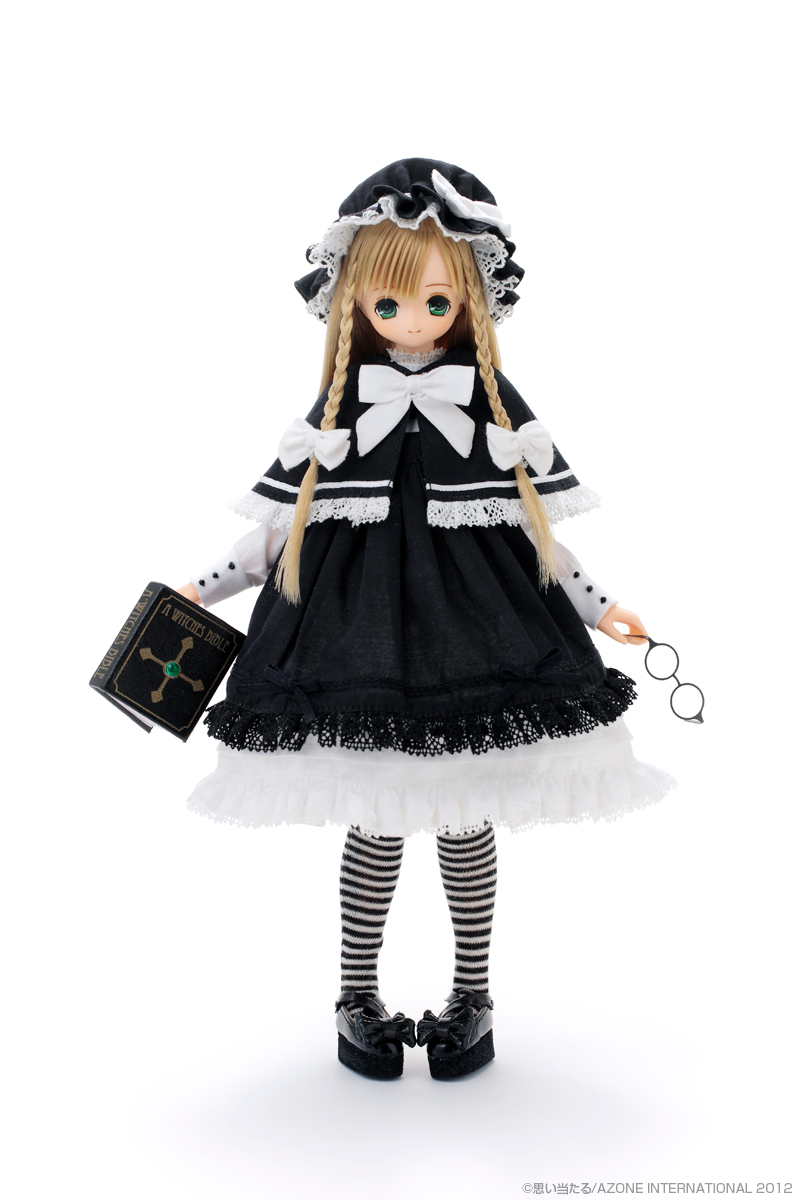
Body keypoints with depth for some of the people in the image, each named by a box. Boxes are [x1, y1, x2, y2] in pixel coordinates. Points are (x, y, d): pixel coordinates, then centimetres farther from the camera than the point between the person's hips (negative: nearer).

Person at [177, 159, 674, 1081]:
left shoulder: (493, 403, 4)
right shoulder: (339, 405, 4)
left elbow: (533, 523, 8)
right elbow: (281, 523, 8)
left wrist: (597, 608, 7)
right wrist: (206, 588, 5)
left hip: (474, 620, 1)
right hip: (361, 620, 0)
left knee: (467, 821, 7)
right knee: (375, 825, 4)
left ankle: (472, 996, 27)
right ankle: (357, 998, 24)